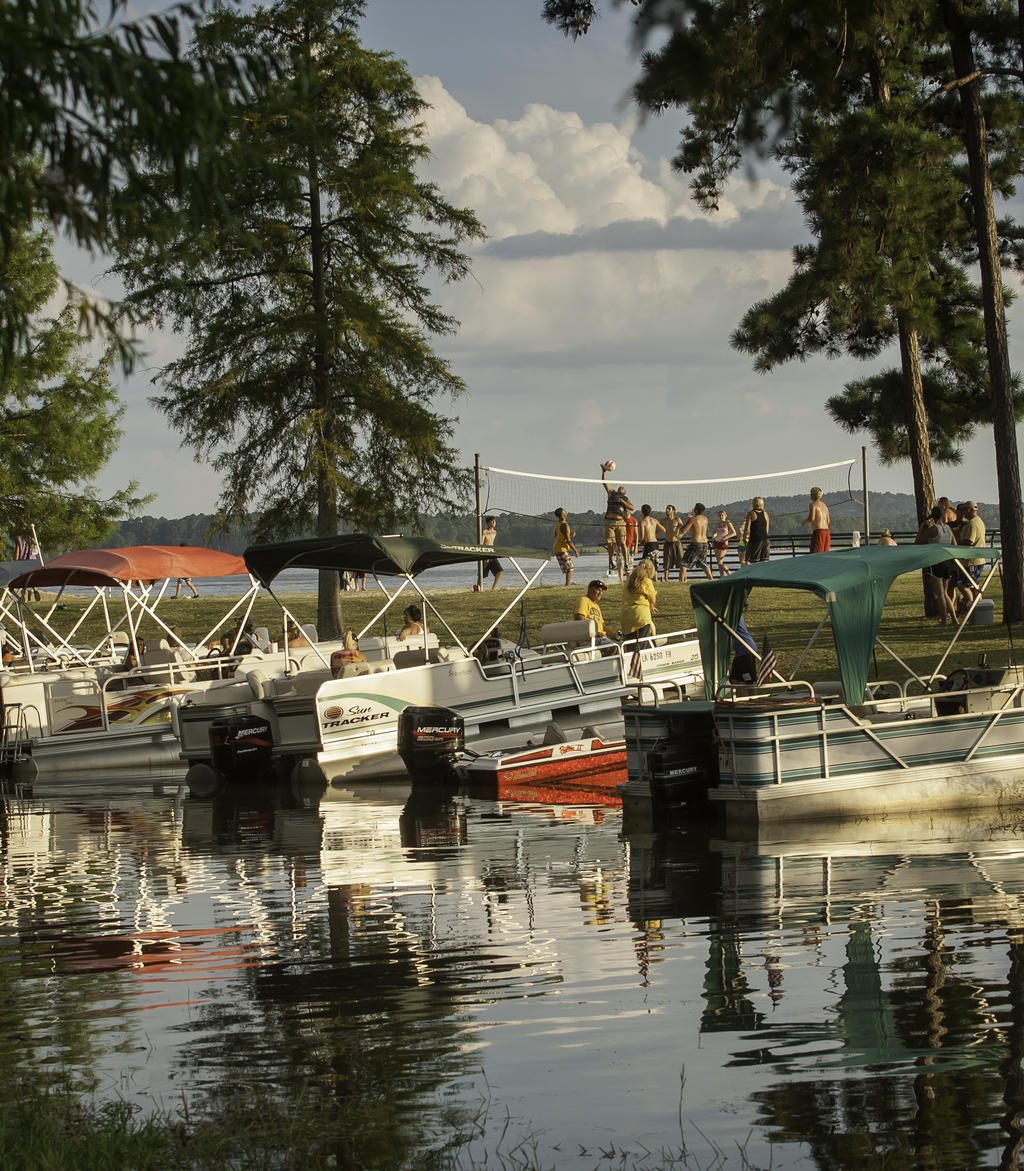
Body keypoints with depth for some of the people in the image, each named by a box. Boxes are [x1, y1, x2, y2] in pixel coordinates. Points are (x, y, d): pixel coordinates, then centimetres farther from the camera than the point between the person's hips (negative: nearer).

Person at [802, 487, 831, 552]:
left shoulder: (813, 504, -6)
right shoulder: (824, 505, 17)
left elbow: (811, 518, -19)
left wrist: (804, 521, 1)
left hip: (818, 532, -8)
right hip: (826, 531, 8)